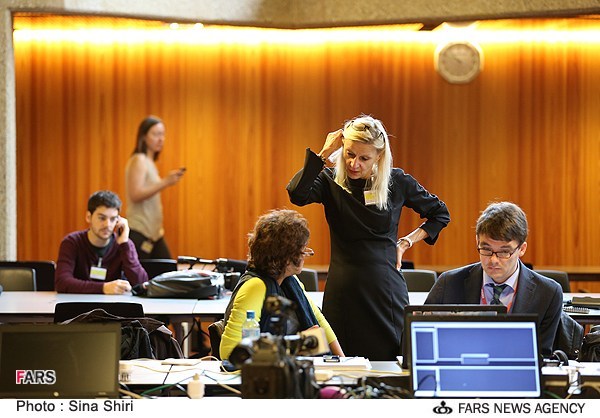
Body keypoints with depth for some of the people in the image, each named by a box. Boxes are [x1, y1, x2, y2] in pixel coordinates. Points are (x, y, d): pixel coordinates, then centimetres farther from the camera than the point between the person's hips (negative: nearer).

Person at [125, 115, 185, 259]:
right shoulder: (139, 160, -9)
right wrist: (165, 182, -24)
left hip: (153, 232, 9)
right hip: (139, 233, -9)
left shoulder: (149, 162, 18)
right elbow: (135, 195, -20)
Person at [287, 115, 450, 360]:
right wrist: (324, 154, -13)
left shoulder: (397, 182, 4)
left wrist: (407, 242, 6)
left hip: (386, 287, 0)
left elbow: (440, 214, 17)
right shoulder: (331, 181, 1)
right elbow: (297, 194, -21)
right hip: (343, 291, 0)